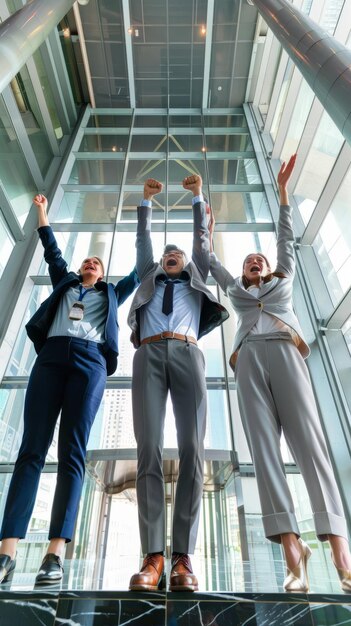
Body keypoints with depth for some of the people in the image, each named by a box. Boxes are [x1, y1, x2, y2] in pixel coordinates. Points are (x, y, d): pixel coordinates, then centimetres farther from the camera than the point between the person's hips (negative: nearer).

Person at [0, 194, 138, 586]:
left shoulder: (111, 294, 28)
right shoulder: (64, 284, 31)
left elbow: (139, 271, 35)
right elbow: (52, 252, 37)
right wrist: (42, 213, 45)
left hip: (89, 362, -1)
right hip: (51, 357, 2)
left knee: (71, 453, -10)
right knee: (32, 449, -9)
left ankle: (55, 553, -13)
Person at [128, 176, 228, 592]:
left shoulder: (195, 279, 33)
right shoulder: (148, 280, 33)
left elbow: (202, 238, 32)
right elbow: (143, 240, 33)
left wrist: (198, 197, 37)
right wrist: (146, 201, 36)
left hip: (187, 354, 0)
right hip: (148, 354, 1)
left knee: (192, 451, -12)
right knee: (148, 450, -12)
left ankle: (182, 557, -8)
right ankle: (153, 557, -11)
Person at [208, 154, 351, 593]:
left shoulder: (284, 280, 31)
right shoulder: (234, 290, 31)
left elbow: (286, 239, 31)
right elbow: (209, 261, 36)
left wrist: (282, 189, 34)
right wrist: (206, 227, 47)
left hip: (284, 351, -1)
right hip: (248, 358, 1)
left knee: (308, 439, -14)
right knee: (263, 444, -14)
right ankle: (290, 544, -19)